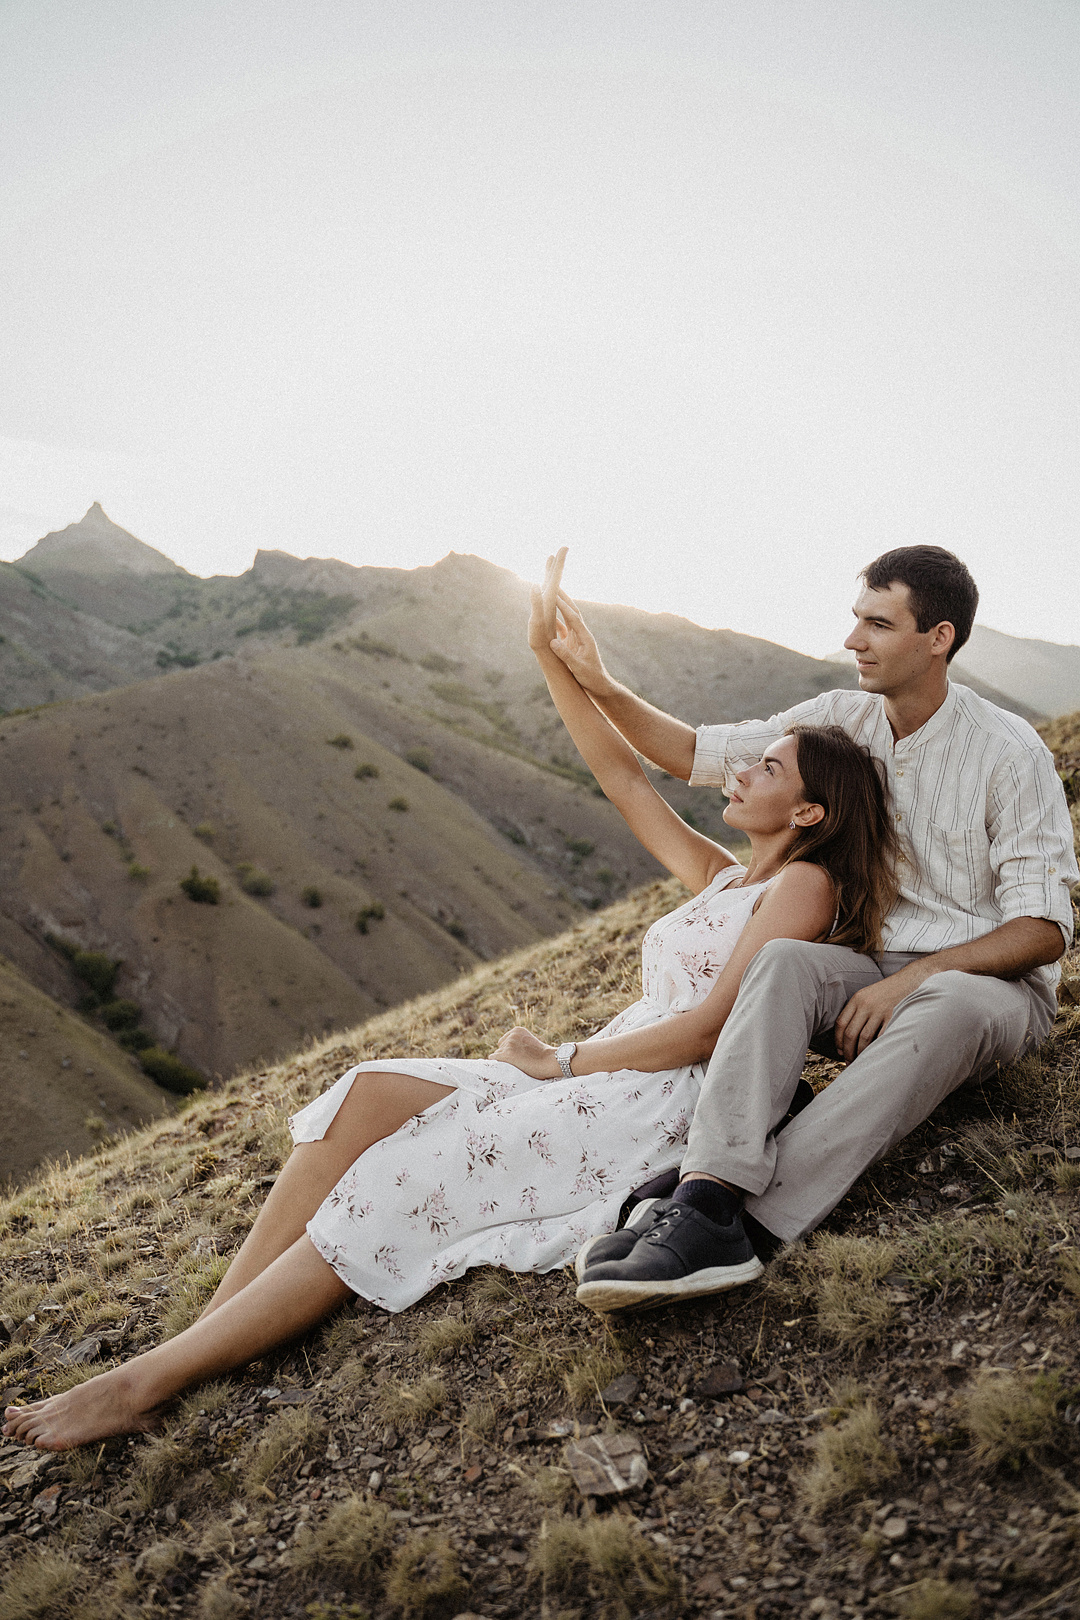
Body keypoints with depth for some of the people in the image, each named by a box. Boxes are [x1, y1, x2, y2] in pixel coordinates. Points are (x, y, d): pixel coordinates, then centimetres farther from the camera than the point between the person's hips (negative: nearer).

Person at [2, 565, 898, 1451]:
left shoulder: (806, 882, -1)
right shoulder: (720, 878, 23)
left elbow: (706, 1030, -12)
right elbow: (626, 778, 21)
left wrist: (560, 1063, -7)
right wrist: (551, 655, 16)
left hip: (663, 1106, -7)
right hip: (593, 1083, 7)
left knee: (412, 1176, -22)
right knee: (372, 1093, -16)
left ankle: (151, 1381, -20)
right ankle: (201, 1339, -21)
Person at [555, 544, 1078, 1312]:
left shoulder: (1008, 751, -11)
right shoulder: (841, 720, 4)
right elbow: (698, 754, 6)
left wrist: (911, 979, -23)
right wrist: (600, 684, -6)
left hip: (994, 985, -4)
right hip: (877, 969, 4)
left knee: (950, 1005, -40)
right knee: (782, 959, -29)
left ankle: (751, 1221, -49)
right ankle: (706, 1198, -48)